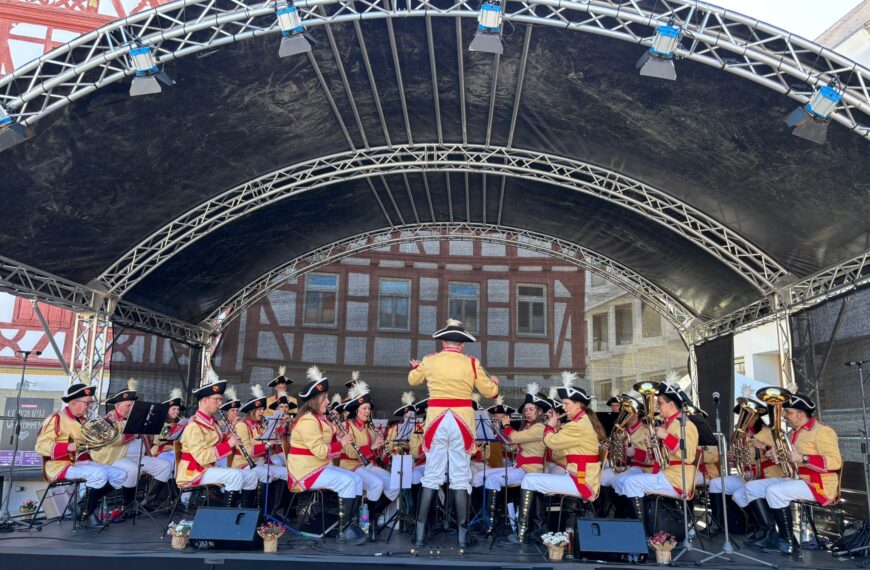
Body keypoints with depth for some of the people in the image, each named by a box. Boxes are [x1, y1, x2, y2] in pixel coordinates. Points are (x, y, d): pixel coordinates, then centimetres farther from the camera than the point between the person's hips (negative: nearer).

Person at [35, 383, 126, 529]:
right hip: (62, 466, -8)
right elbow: (41, 446, -18)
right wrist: (68, 447, -30)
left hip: (83, 463, 8)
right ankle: (86, 515, -17)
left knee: (120, 475, -4)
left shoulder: (82, 421, 17)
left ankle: (88, 505, 2)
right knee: (99, 473, -32)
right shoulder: (56, 419, -9)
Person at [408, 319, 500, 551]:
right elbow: (490, 391, 7)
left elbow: (413, 380, 24)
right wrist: (494, 382, 30)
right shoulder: (471, 363, -1)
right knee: (460, 478, 4)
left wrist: (416, 367, 47)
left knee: (431, 476, 7)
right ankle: (462, 536, 6)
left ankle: (420, 534, 7)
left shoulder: (429, 361, 4)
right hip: (462, 420, -1)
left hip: (436, 419, 1)